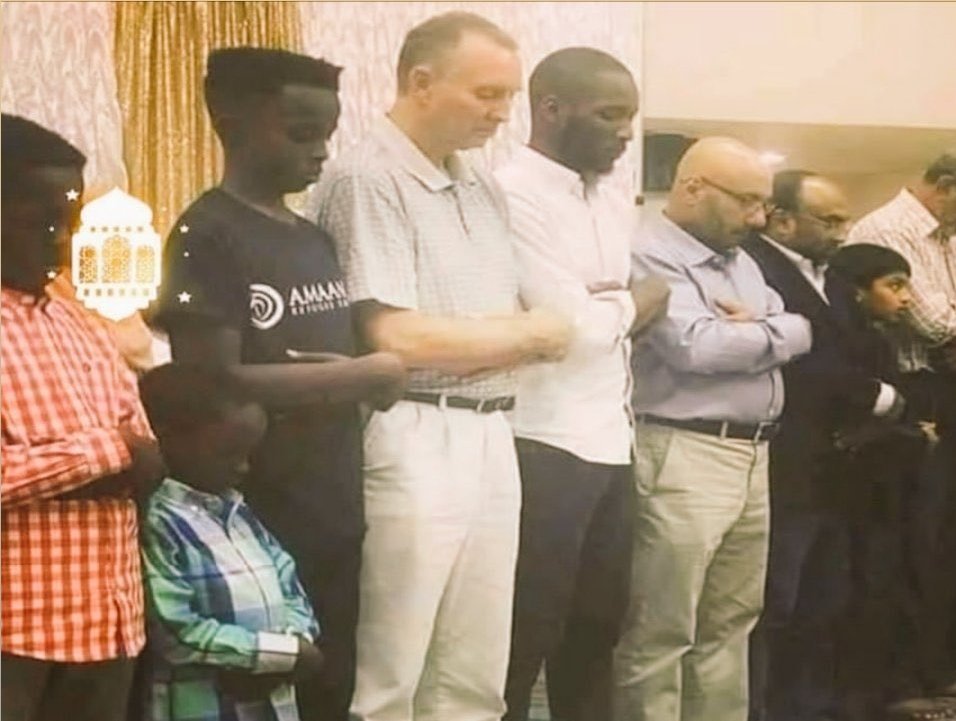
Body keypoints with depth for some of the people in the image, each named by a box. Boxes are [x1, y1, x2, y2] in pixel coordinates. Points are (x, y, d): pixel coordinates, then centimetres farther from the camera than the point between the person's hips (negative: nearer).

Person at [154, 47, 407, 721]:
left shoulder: (316, 238, 13)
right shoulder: (208, 237, -11)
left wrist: (378, 379, -6)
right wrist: (363, 375, -13)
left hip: (335, 519, 7)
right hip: (255, 527, -7)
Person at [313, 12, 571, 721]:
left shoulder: (485, 188, 14)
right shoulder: (366, 179, -10)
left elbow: (526, 329, 18)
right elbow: (394, 337, -16)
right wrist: (526, 333, -4)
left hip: (491, 440, 8)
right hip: (411, 443, -7)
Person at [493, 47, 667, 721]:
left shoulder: (617, 204, 14)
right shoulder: (511, 195, -12)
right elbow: (575, 324, -17)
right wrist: (640, 299, 0)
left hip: (612, 444, 8)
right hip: (542, 448, -8)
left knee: (597, 629, 15)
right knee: (526, 636, 1)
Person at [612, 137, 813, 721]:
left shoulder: (743, 261, 19)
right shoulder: (651, 256, -10)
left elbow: (800, 333, 15)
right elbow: (695, 346, -21)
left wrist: (759, 330, -8)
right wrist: (770, 336, -4)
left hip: (753, 457, 9)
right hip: (683, 458, -9)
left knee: (730, 624, 15)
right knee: (661, 633, -3)